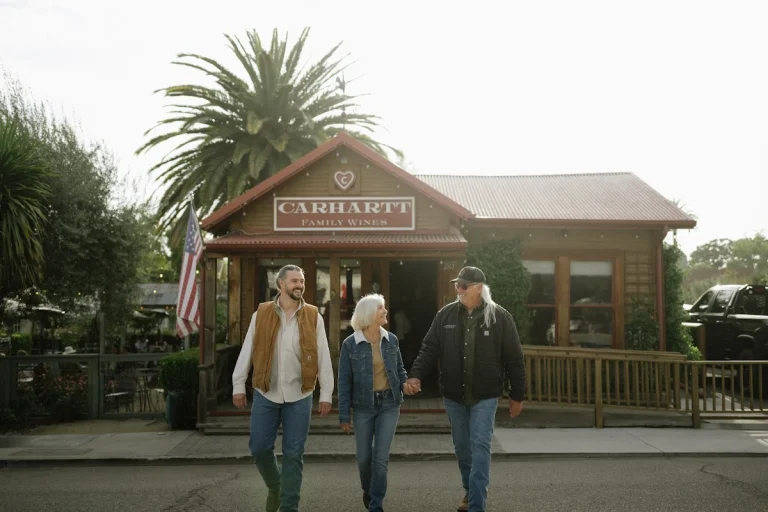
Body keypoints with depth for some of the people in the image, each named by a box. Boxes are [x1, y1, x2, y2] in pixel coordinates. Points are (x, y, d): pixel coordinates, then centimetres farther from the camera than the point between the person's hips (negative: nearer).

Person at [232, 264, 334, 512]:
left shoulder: (313, 317, 0)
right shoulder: (261, 314, 1)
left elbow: (323, 357, 0)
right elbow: (247, 352, 3)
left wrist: (326, 393, -3)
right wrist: (238, 385, 0)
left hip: (299, 396, 0)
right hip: (265, 393, 1)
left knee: (293, 454, 4)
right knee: (259, 448, 5)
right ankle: (275, 486, 33)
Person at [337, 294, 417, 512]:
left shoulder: (391, 340, 1)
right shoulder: (350, 344, -8)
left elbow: (399, 368, 14)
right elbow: (344, 381, -5)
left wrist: (404, 383, -8)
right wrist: (344, 414, -7)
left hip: (389, 404, 2)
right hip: (364, 406, -1)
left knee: (381, 457, -2)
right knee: (364, 457, 8)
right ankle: (368, 490, 40)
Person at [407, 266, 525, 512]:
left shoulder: (499, 317, -8)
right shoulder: (445, 315, -1)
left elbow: (514, 359, -4)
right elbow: (429, 348, 1)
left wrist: (516, 396, -2)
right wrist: (416, 374, -15)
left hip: (484, 397, -3)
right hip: (453, 396, 3)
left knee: (480, 447, -5)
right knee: (462, 447, 16)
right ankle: (470, 490, 38)